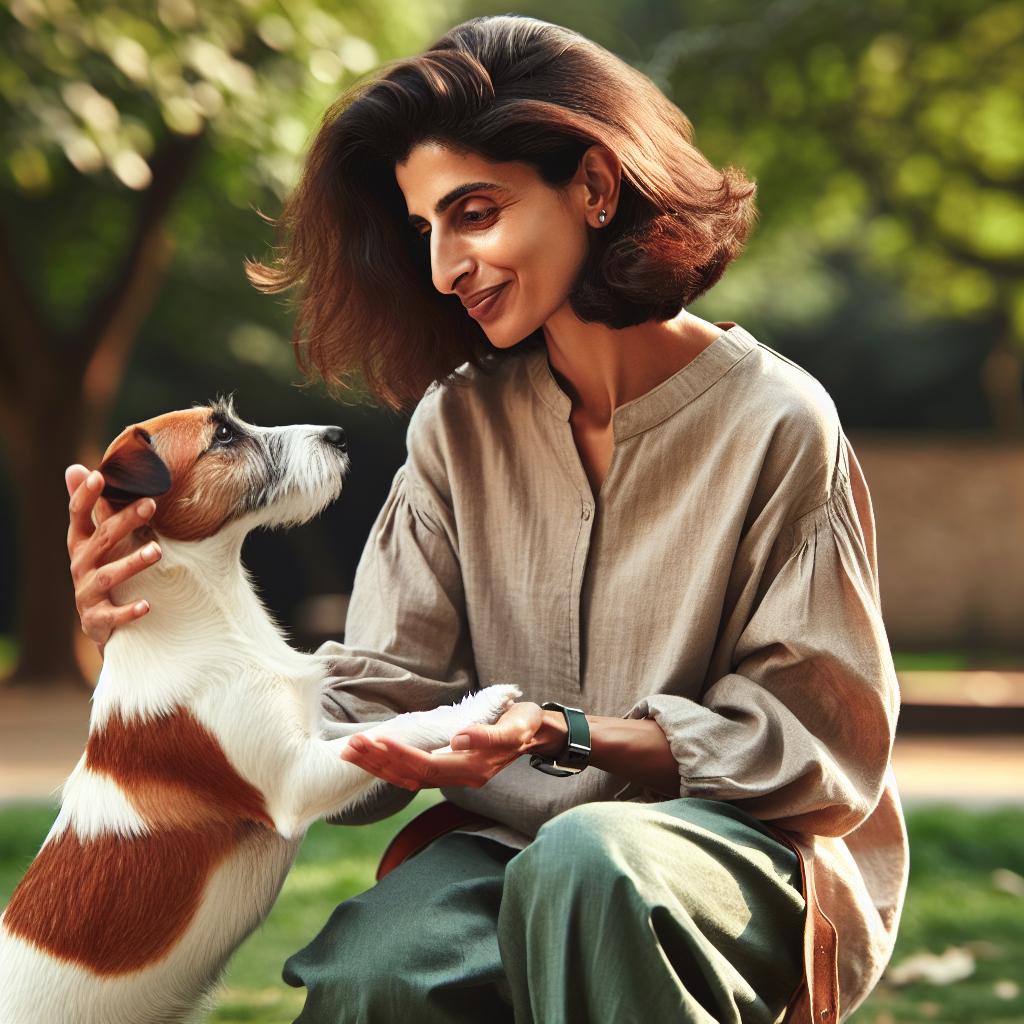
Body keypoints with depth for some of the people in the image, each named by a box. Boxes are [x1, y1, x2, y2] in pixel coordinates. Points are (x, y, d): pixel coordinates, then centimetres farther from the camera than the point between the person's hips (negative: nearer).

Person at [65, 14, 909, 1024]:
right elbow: (374, 712, -2)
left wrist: (564, 735, -19)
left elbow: (818, 747, -6)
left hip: (748, 848, -2)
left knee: (585, 861, -37)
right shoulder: (462, 424, 5)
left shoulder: (774, 423, -9)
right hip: (513, 845, 2)